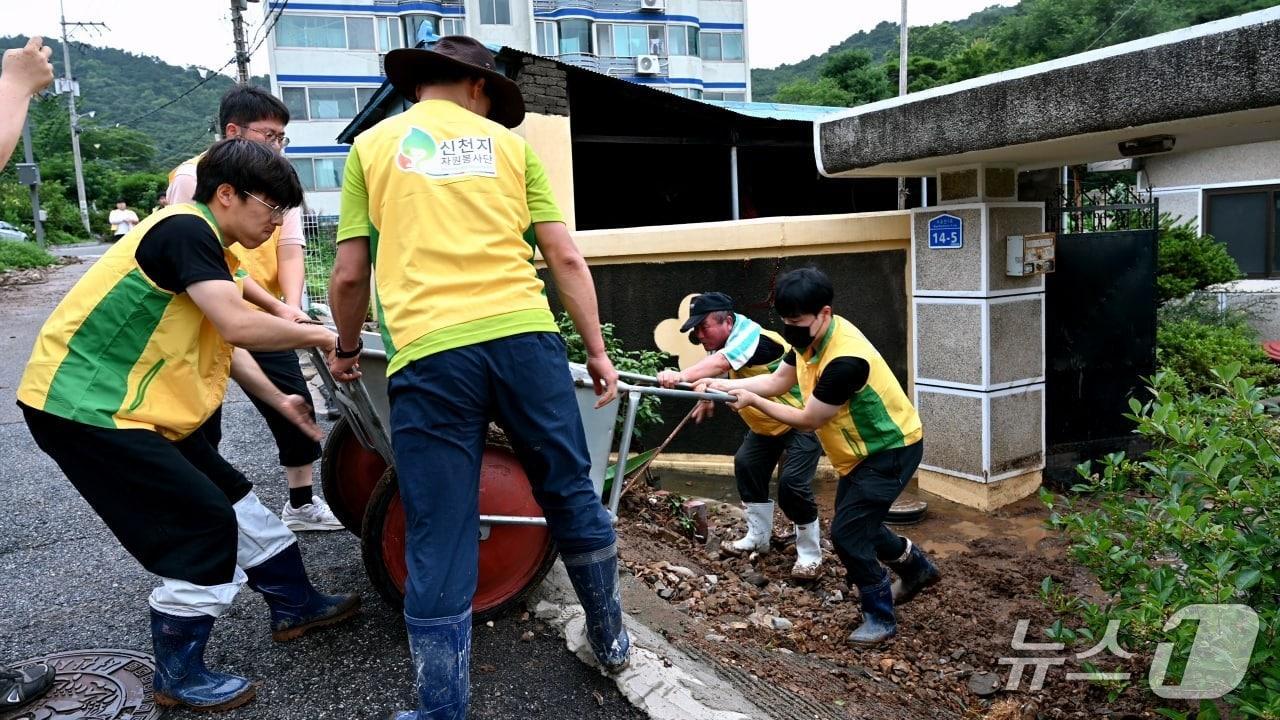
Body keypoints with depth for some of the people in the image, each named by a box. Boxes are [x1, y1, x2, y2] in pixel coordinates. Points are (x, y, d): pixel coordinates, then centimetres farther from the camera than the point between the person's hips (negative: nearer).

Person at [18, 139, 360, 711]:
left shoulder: (206, 246, 11)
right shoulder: (185, 230, -20)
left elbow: (218, 341, 16)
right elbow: (238, 326, -30)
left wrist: (278, 400, 12)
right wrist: (317, 336, -16)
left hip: (134, 405, 10)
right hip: (83, 408, -10)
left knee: (229, 495, 15)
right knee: (204, 521, -7)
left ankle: (295, 605, 31)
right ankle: (179, 677, 10)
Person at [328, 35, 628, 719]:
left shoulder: (372, 143, 16)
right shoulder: (507, 142, 17)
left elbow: (349, 275, 12)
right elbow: (565, 258, 10)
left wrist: (345, 349, 29)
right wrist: (597, 351, 16)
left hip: (428, 353, -1)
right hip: (524, 336, 2)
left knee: (438, 547, 5)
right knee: (571, 494, 19)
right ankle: (610, 638, 38)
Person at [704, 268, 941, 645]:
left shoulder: (845, 361, -35)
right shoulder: (813, 336, -6)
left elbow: (809, 419, -25)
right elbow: (777, 380, 0)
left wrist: (753, 401, -20)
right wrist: (723, 385, -11)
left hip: (892, 449, -10)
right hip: (862, 451, 10)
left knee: (847, 532, -11)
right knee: (857, 523, 21)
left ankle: (880, 618, 9)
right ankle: (918, 568, 45)